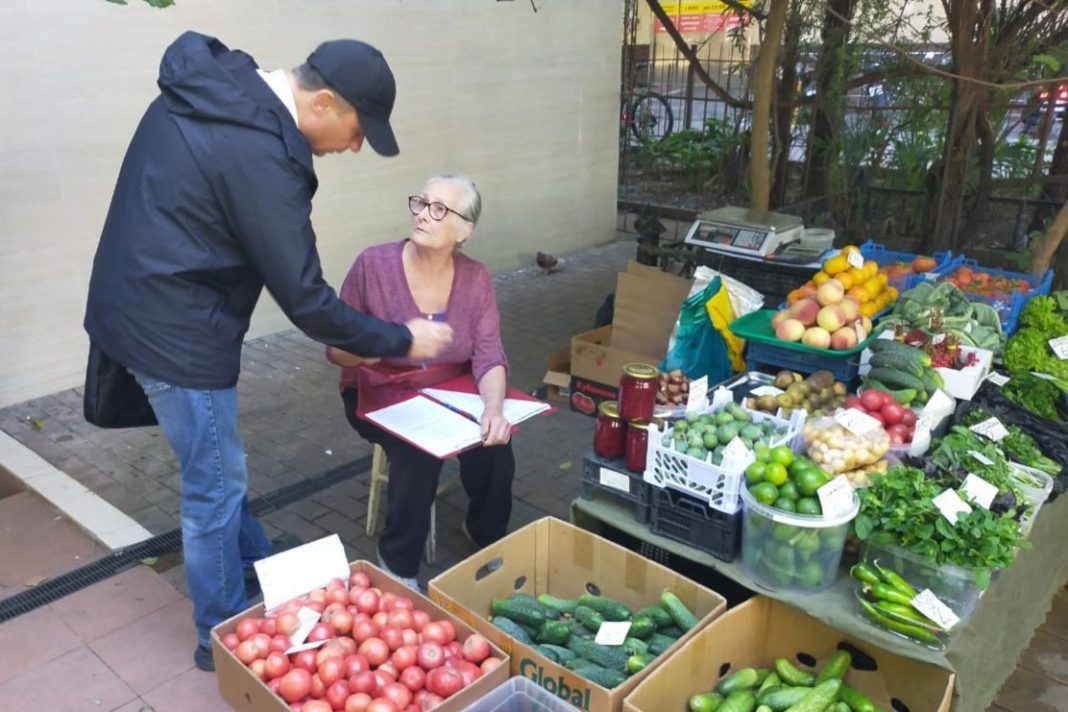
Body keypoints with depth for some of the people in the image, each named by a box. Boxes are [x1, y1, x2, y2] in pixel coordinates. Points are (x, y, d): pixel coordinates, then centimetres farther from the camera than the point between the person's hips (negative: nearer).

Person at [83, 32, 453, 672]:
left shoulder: (211, 84, 3)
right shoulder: (261, 157, -26)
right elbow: (306, 301, -23)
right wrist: (403, 340, -11)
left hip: (135, 305, 10)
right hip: (176, 332, -10)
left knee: (217, 467, 22)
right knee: (217, 484, 6)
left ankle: (260, 575, 42)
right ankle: (225, 635, 24)